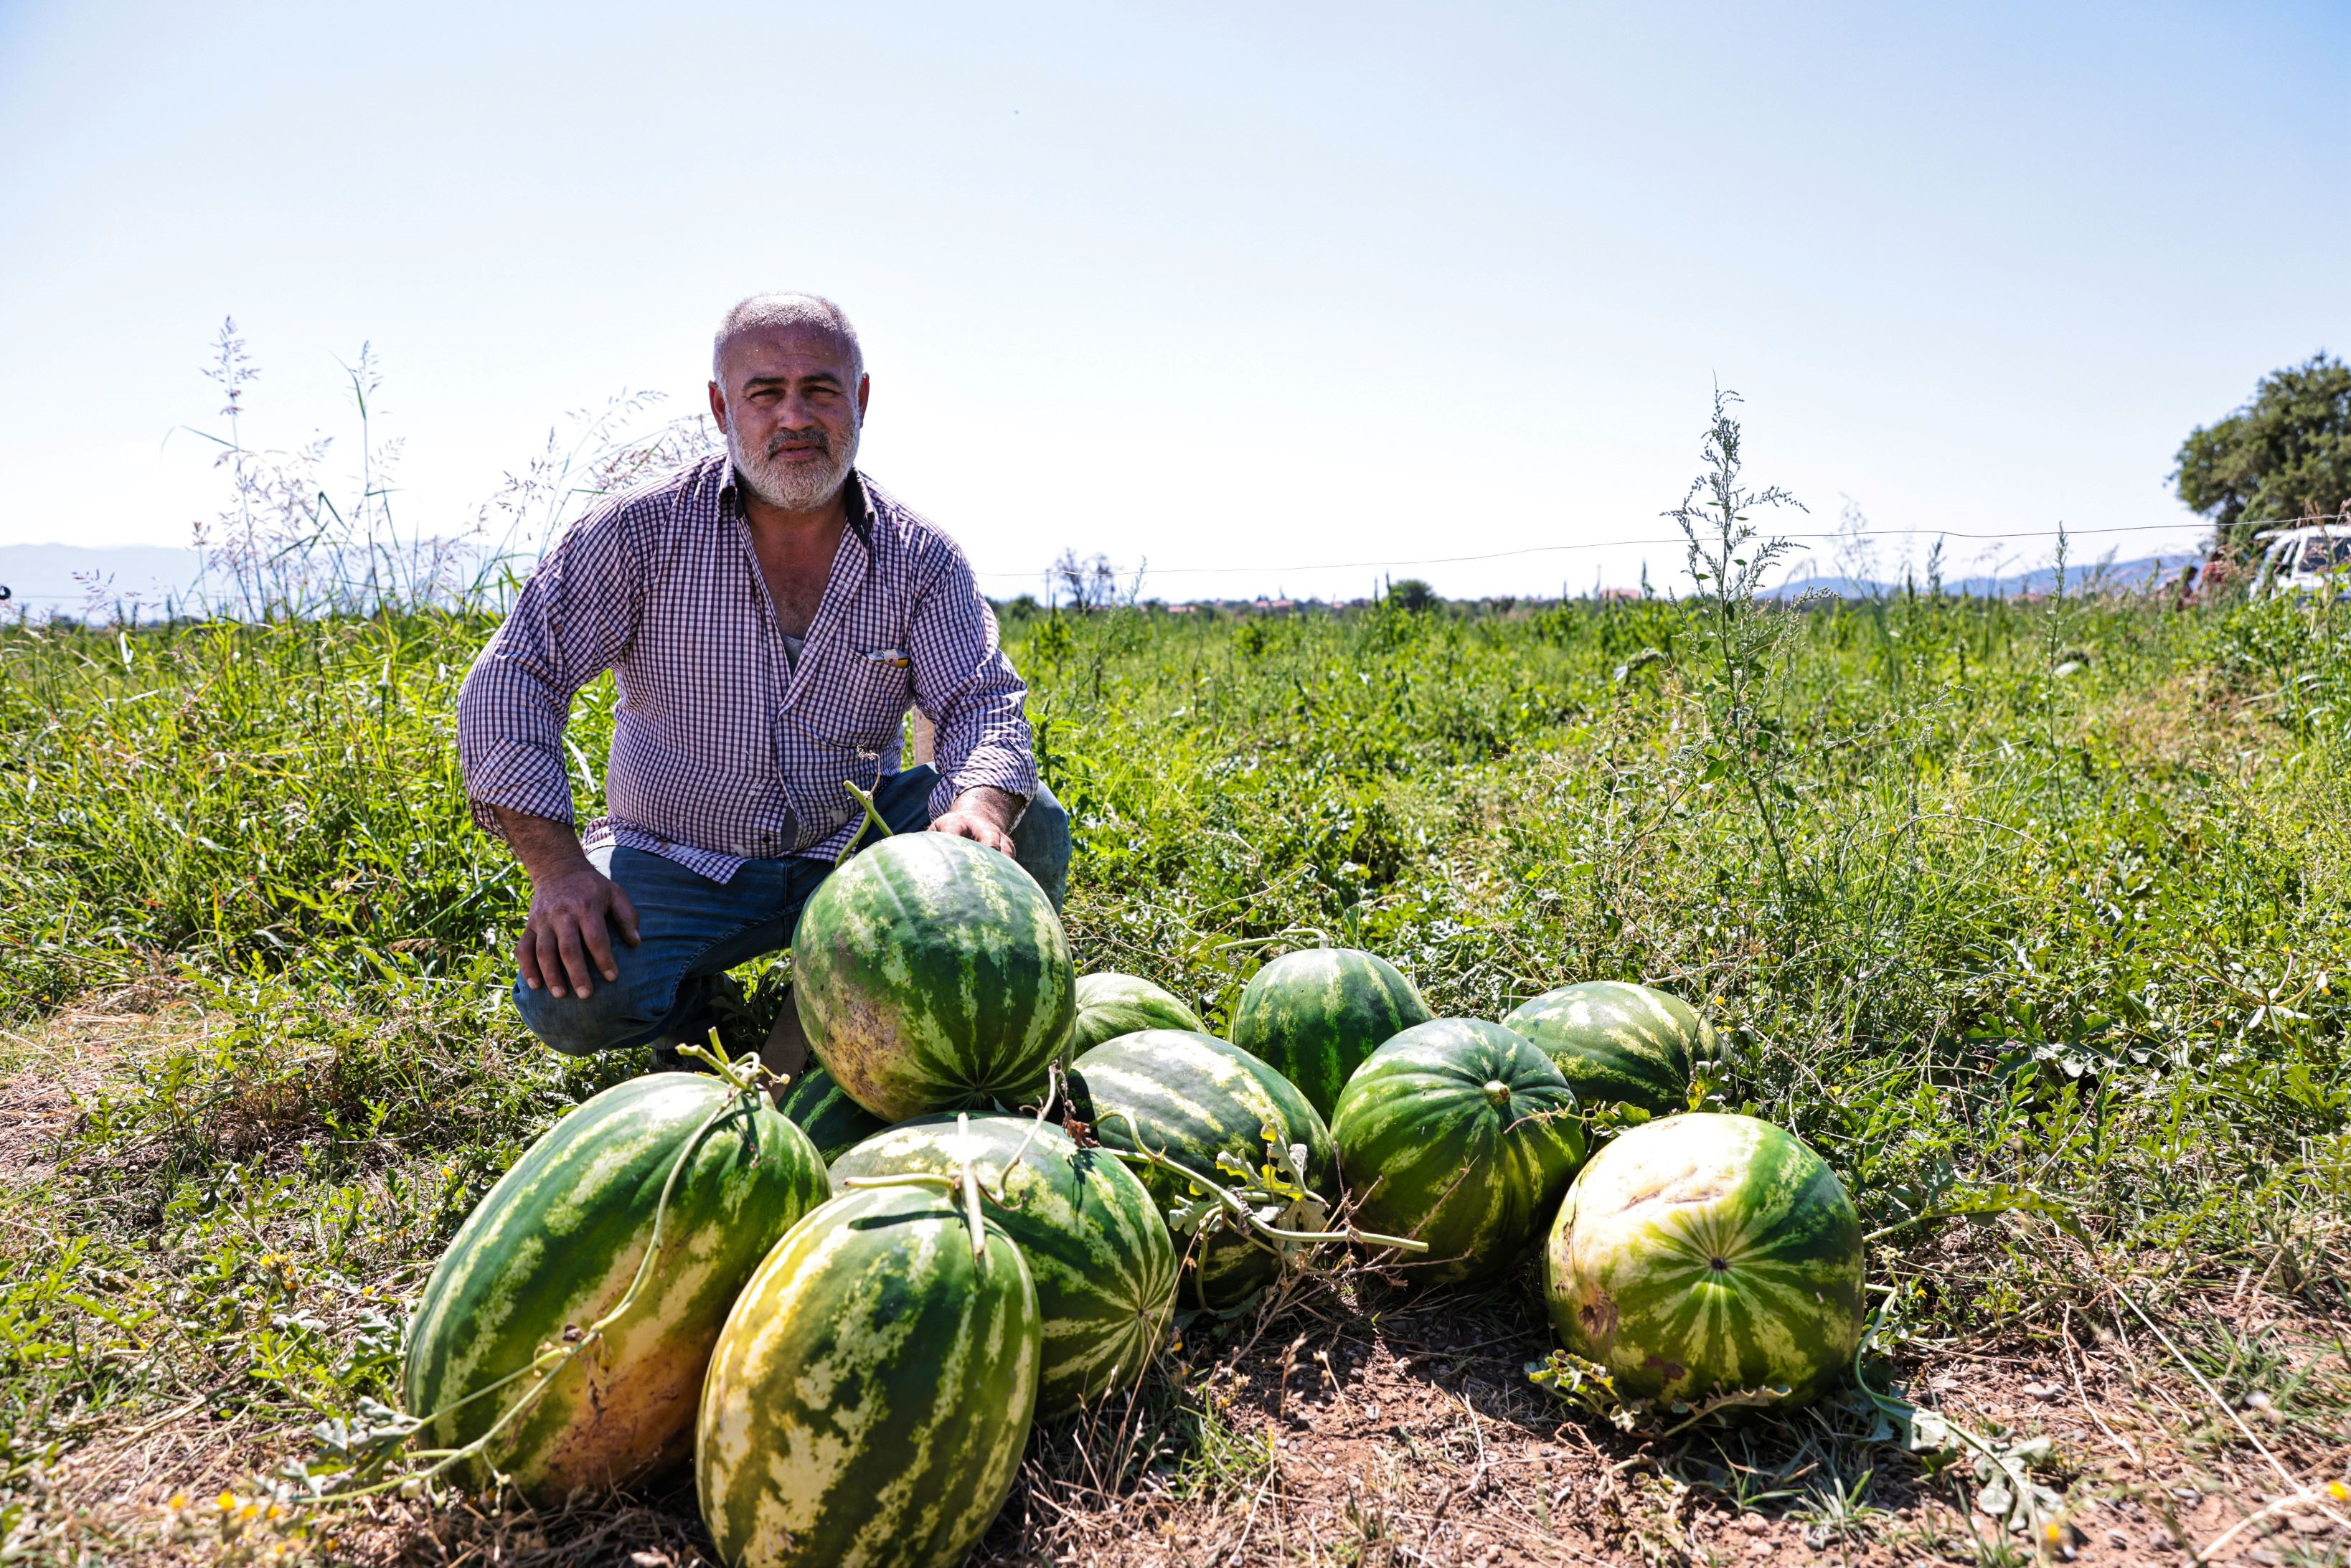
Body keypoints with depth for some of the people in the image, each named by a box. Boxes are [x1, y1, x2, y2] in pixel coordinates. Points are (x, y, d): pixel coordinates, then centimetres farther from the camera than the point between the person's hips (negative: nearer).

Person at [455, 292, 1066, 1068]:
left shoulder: (921, 559, -4)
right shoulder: (642, 531, -10)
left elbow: (983, 705, -11)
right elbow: (511, 682, -11)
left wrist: (980, 809, -36)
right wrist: (556, 866, -23)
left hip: (852, 846, 2)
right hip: (677, 860, -1)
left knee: (1030, 827, -20)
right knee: (570, 999, -26)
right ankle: (691, 1003, 10)